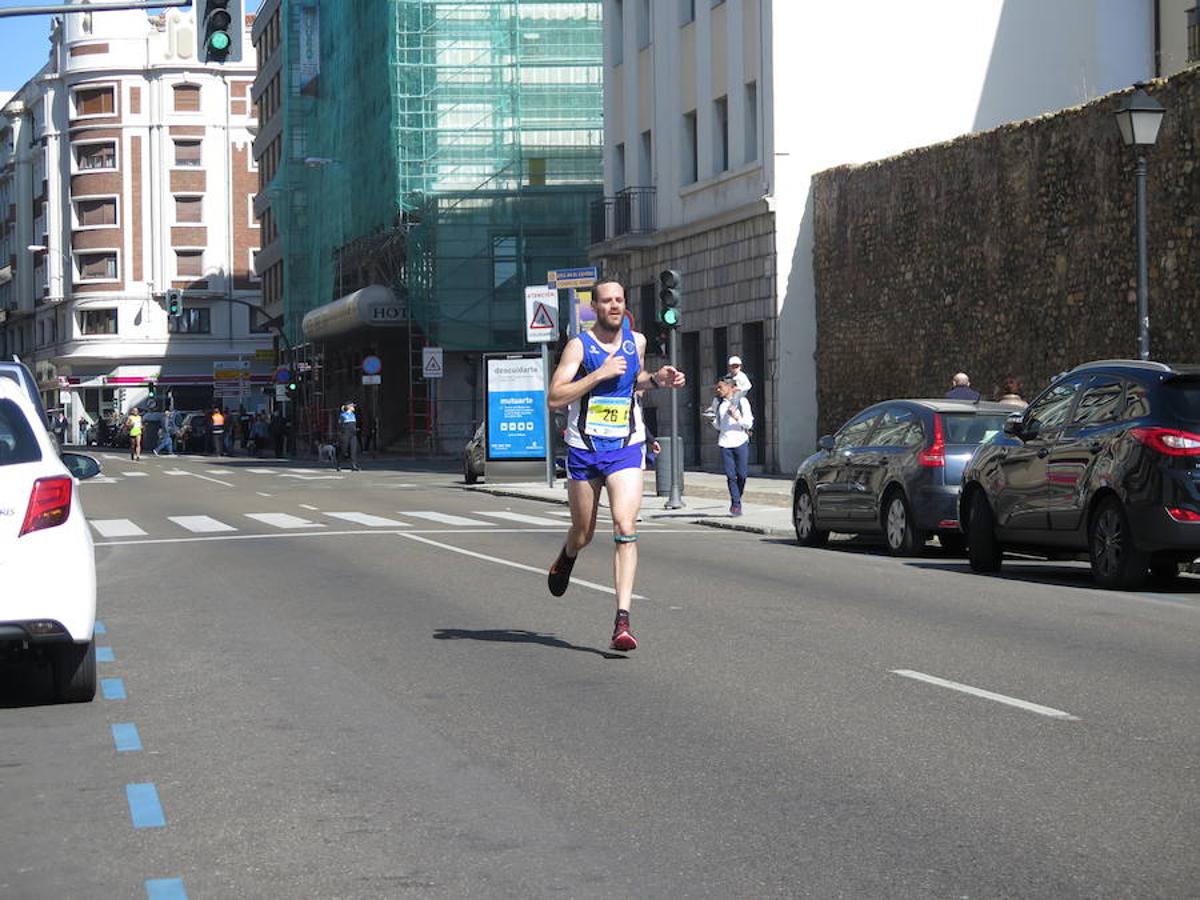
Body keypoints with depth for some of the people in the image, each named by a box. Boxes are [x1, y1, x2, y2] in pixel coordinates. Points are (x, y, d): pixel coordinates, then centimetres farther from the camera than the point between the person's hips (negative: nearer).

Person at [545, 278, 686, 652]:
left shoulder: (636, 341, 7)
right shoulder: (579, 346, -6)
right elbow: (555, 398, -15)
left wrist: (657, 379, 7)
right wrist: (600, 373, -21)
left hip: (626, 449, 1)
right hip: (584, 449, -1)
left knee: (625, 528, -17)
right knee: (583, 533, 13)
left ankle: (622, 620, -20)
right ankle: (567, 557, 53)